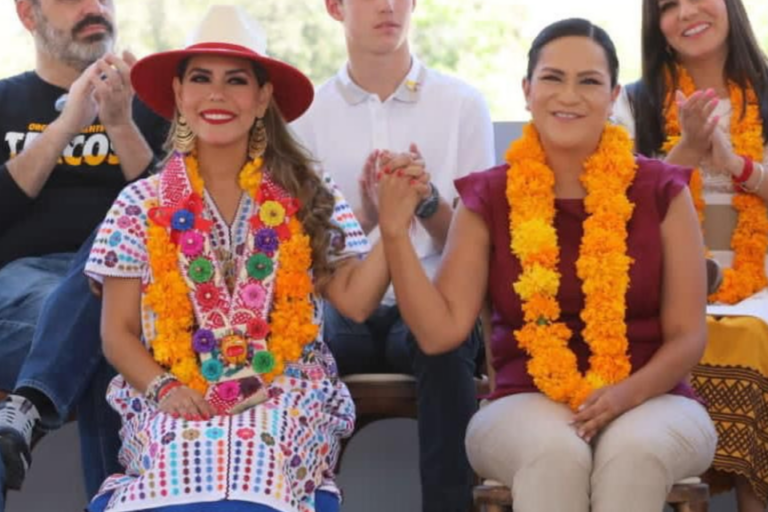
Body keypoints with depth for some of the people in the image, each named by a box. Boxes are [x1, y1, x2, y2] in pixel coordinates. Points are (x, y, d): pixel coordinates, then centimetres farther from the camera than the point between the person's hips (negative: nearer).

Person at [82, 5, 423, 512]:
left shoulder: (309, 197, 8)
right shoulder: (140, 205, 7)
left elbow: (355, 300, 0)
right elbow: (118, 332, 8)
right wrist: (164, 389, -10)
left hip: (285, 397, 0)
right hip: (177, 405, 0)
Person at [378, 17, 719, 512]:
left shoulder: (660, 192, 1)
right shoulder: (489, 199, 4)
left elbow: (687, 336, 0)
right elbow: (440, 330, -3)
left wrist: (627, 395, -18)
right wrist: (395, 232, -12)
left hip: (651, 401, 0)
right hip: (527, 406, 0)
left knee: (633, 449, -35)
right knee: (554, 450, -35)